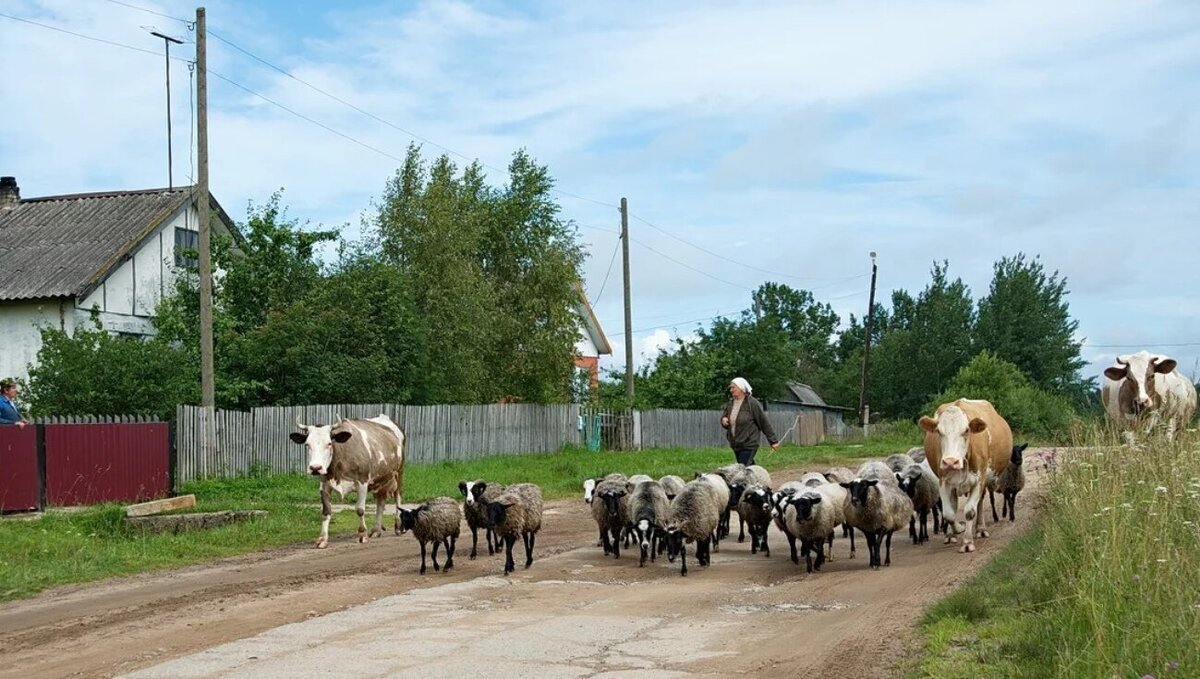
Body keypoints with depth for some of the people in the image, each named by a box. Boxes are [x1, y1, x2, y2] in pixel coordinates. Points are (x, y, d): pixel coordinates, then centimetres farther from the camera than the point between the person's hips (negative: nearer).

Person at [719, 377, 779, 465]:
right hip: (735, 445, 7)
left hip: (749, 445, -7)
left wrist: (773, 440, -5)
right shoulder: (730, 404, 8)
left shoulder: (752, 403, -11)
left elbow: (764, 422, -8)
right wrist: (723, 420, -7)